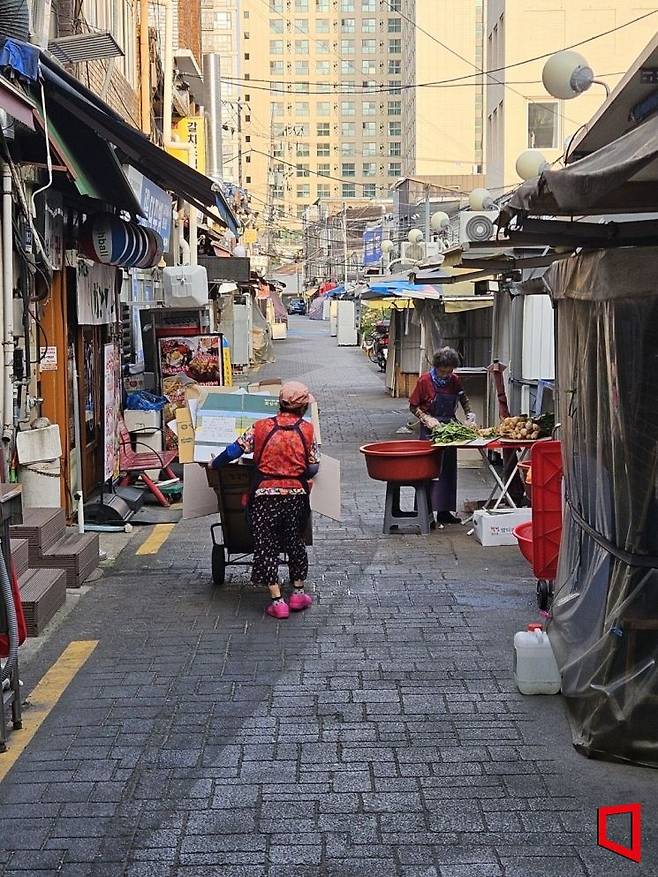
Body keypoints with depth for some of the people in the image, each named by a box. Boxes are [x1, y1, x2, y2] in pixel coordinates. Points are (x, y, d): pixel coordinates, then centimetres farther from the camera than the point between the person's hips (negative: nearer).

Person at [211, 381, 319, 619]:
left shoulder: (261, 427, -2)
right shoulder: (307, 430, -2)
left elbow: (235, 450, -3)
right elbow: (313, 468, -1)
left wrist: (214, 464, 14)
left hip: (265, 495, -1)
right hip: (296, 494, 1)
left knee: (266, 545, 6)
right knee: (295, 543, 19)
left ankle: (277, 601, 3)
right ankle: (298, 593, 27)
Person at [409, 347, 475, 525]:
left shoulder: (454, 380, 1)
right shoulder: (425, 380, -11)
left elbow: (463, 400, 17)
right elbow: (413, 406, -4)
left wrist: (470, 416, 1)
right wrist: (427, 419, -17)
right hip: (430, 430, -5)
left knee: (449, 470, 7)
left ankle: (444, 511, 15)